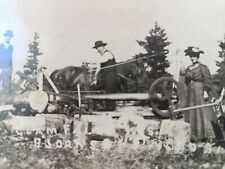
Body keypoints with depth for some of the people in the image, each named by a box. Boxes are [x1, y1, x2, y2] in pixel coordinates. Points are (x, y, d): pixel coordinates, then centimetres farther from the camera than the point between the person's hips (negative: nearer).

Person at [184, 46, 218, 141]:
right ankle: (195, 136, 11)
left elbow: (208, 82, -8)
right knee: (191, 114, 5)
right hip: (190, 93, 6)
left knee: (202, 113, -5)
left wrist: (212, 95, -13)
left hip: (200, 92, -6)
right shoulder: (188, 69, 13)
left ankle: (206, 135, 0)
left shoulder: (202, 68, -4)